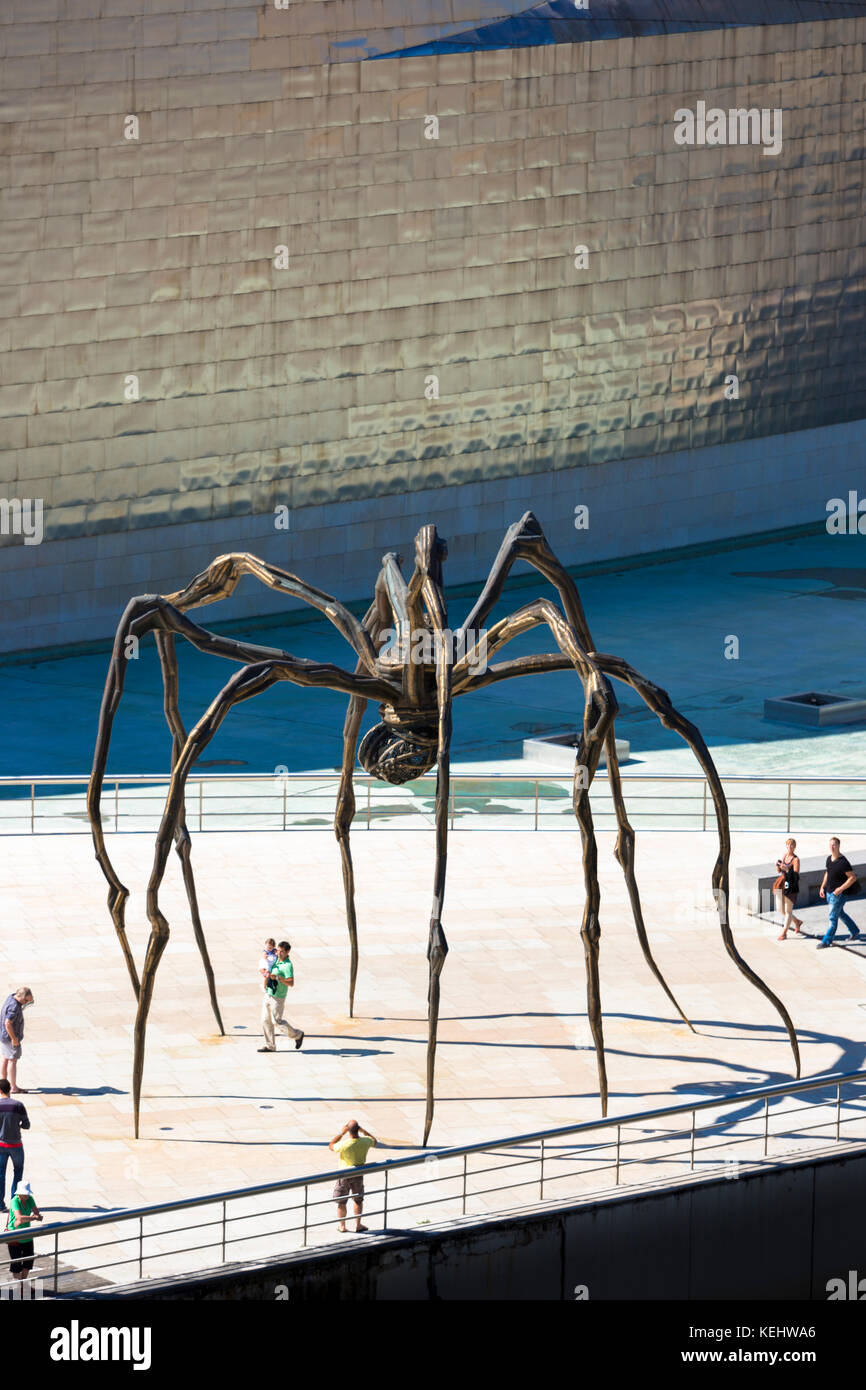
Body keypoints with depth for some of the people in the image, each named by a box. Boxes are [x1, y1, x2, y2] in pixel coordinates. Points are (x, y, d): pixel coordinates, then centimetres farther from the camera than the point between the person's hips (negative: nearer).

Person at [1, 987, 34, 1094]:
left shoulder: (11, 997, 1)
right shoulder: (14, 1007, -28)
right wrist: (14, 1039, -25)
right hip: (10, 1037, -10)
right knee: (12, 1060, -4)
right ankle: (14, 1088, -1)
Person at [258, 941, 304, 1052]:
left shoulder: (288, 965, -17)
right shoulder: (276, 961, 9)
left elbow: (291, 983, -24)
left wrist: (277, 977, -31)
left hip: (277, 997, -8)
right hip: (268, 995, 8)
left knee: (277, 1021, -2)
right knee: (266, 1020, 7)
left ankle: (297, 1034, 18)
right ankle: (270, 1046, 15)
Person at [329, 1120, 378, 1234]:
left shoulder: (344, 1144, -29)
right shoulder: (365, 1142, -19)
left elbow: (331, 1146, -8)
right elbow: (374, 1141, 6)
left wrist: (341, 1133, -9)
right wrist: (362, 1130, 4)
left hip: (345, 1175, -3)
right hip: (359, 1174, 3)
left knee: (341, 1202, 15)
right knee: (358, 1200, 21)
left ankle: (342, 1226, 23)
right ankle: (358, 1224, 26)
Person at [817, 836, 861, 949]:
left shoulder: (843, 862, -21)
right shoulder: (829, 858, 4)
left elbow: (853, 877, -19)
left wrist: (841, 888, -22)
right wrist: (822, 887, 14)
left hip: (838, 894, -9)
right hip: (829, 892, 9)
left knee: (833, 918, -3)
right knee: (841, 914, 22)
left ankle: (826, 941, 3)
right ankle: (855, 931, 39)